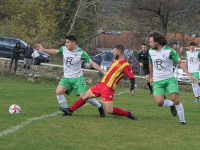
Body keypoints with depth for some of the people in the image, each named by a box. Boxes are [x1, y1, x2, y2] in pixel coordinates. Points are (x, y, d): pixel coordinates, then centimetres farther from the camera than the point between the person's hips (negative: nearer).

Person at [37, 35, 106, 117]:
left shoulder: (81, 53, -14)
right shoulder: (64, 49, -2)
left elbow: (92, 63, -11)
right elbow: (55, 51, 21)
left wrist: (103, 72, -16)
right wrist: (43, 49, 21)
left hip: (78, 78, -4)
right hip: (66, 78, 4)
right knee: (59, 92, -20)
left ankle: (100, 106, 10)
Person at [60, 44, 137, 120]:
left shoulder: (126, 66, -15)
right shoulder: (116, 60, 10)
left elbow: (132, 78, -14)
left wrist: (132, 89, -25)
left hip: (108, 88, -8)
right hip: (101, 84, 8)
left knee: (109, 111, -11)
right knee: (85, 96, 13)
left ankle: (127, 114, 7)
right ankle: (70, 110, 25)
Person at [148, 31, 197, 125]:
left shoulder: (169, 51, -10)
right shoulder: (151, 51, 5)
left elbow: (180, 62, -5)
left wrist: (188, 74, -14)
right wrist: (151, 77, 34)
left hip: (169, 79, -3)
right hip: (157, 81, 3)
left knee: (176, 100, -20)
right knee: (159, 102, -21)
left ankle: (182, 120, 0)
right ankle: (171, 105, 14)